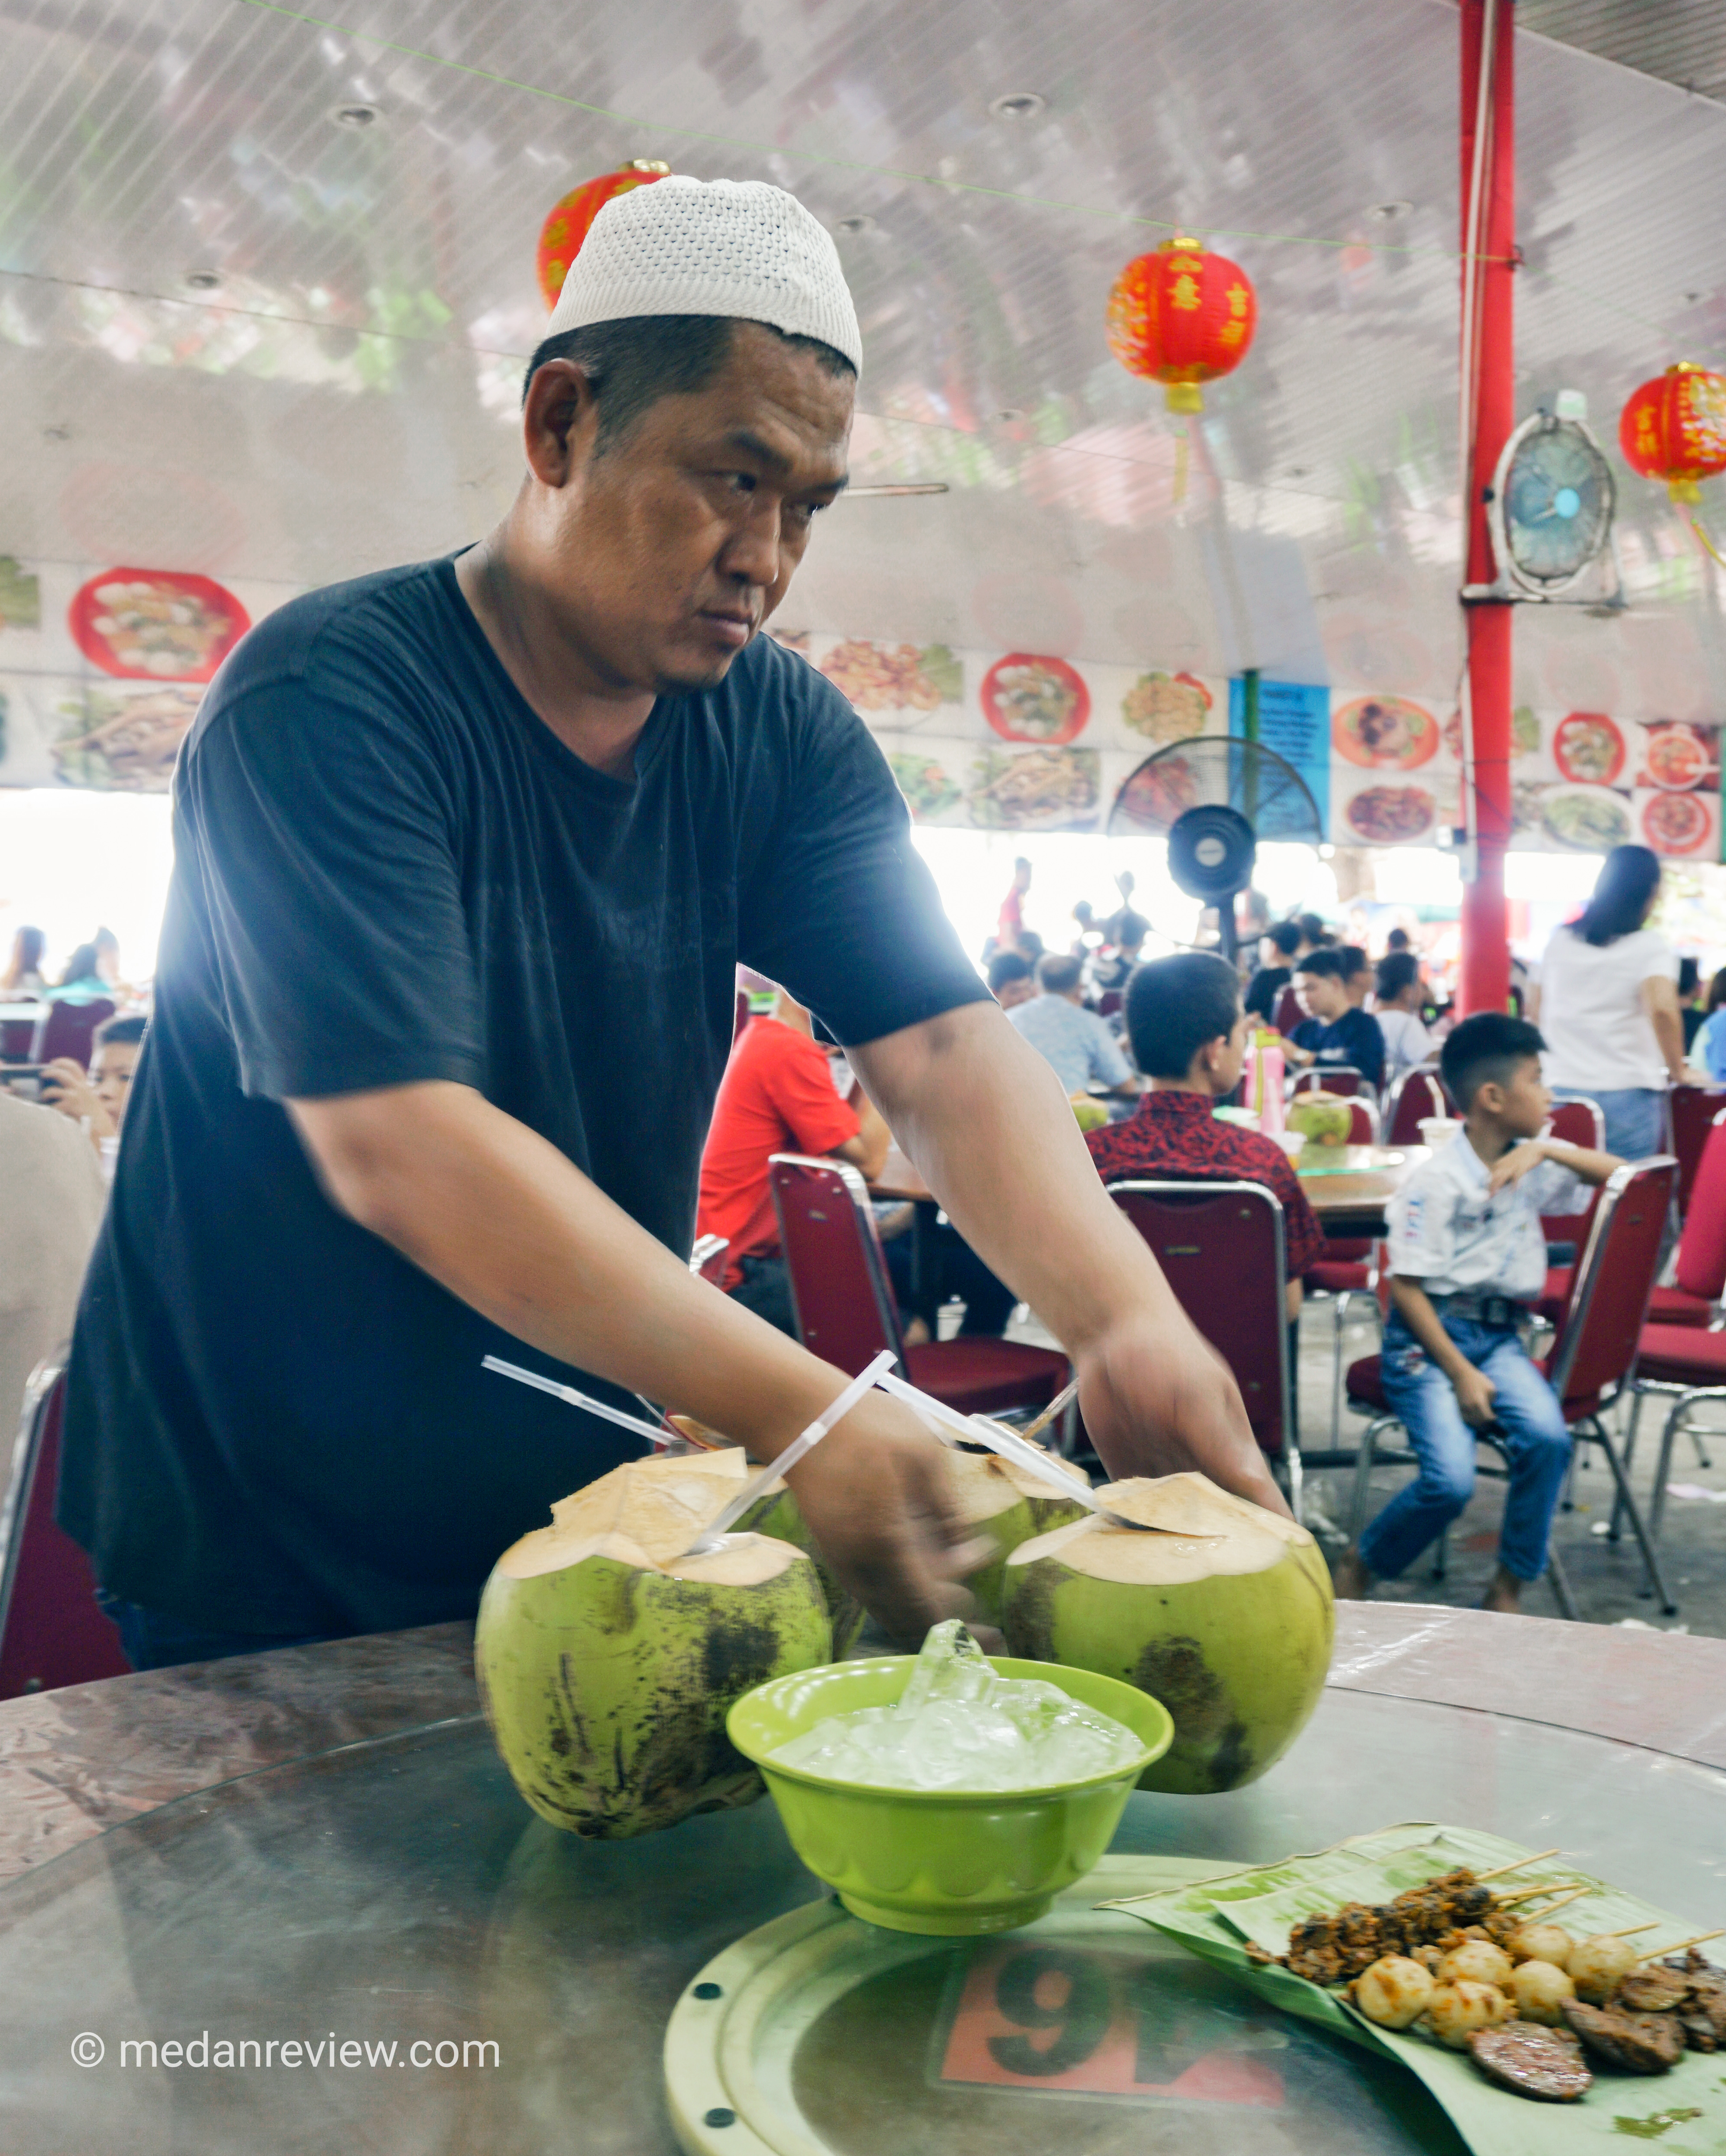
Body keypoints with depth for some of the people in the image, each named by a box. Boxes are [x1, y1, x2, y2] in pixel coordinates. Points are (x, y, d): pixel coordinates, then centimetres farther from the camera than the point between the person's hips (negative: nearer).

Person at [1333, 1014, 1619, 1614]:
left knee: (1548, 1436, -23)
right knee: (1452, 1479, -23)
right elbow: (1407, 1287, -13)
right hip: (1428, 1338, -6)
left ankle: (1508, 1588, -4)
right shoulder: (1438, 1182, -13)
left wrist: (1550, 1149, -7)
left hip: (1499, 1334, 6)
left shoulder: (1532, 1163, 7)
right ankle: (1360, 1566, 6)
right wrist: (1460, 1373, -16)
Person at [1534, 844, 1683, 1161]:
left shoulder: (1560, 941, 10)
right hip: (1627, 1094, -4)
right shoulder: (1649, 945, -5)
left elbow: (1538, 1010, 19)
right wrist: (1678, 1071, -9)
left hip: (1561, 1089, 4)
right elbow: (1663, 1009, -21)